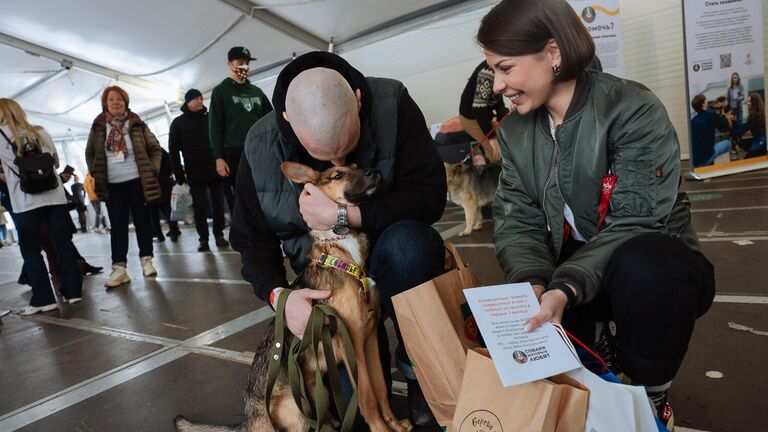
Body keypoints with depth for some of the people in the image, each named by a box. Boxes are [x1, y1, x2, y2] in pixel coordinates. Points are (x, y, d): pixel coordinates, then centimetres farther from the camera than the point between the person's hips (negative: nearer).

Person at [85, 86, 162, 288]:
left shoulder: (136, 124, 1)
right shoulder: (98, 127, 6)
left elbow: (155, 148, 3)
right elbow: (89, 153, 15)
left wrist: (152, 170, -6)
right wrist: (95, 174, 5)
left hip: (137, 181, -1)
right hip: (112, 185, 2)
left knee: (142, 221, 5)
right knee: (117, 225, 2)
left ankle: (146, 261, 16)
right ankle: (119, 268, 4)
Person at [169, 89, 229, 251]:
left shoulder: (210, 118, 10)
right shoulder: (178, 123, 5)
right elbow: (173, 151, 3)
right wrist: (179, 175, -3)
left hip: (215, 170, 1)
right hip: (195, 174, -1)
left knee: (218, 205, 5)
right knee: (200, 208, 1)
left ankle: (219, 235, 16)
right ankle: (203, 239, 10)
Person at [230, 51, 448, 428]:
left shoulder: (392, 104, -17)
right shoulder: (260, 148, -13)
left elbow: (429, 195, -21)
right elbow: (253, 240, -5)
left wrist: (343, 215, -27)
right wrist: (279, 294, -23)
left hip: (394, 258, 0)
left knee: (409, 241, -36)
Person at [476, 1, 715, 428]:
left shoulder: (635, 110, -18)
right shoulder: (515, 131, -2)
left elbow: (633, 224, -25)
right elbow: (517, 223, -7)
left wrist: (565, 288, -40)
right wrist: (533, 284, -26)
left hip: (654, 268, -3)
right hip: (571, 274, 4)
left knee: (642, 266, -37)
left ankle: (652, 396, -8)